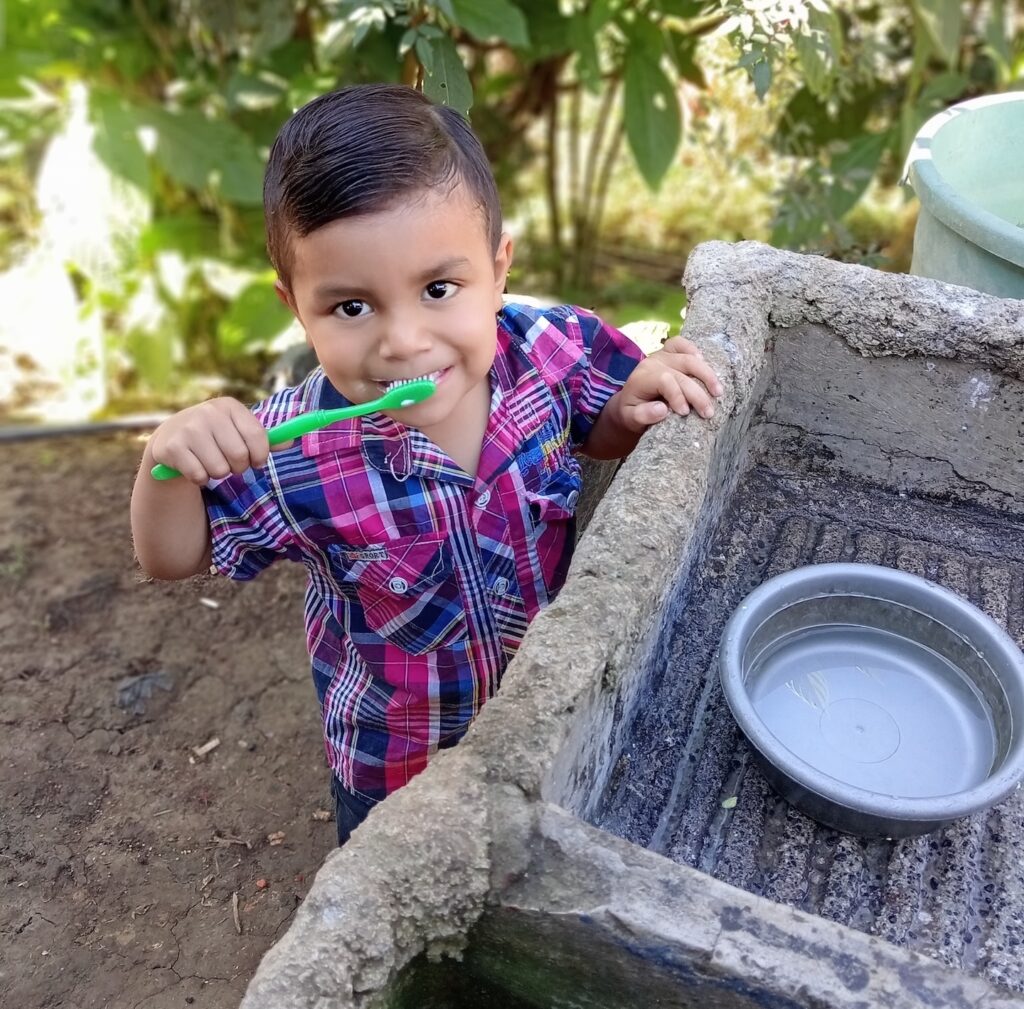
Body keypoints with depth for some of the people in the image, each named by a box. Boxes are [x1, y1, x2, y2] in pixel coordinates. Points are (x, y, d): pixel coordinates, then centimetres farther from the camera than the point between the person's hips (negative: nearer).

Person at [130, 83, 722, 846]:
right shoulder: (292, 456, -32)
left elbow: (598, 432, -3)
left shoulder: (552, 351, -26)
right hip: (394, 760, -2)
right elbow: (173, 556, -15)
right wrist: (167, 460, -37)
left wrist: (637, 402, -26)